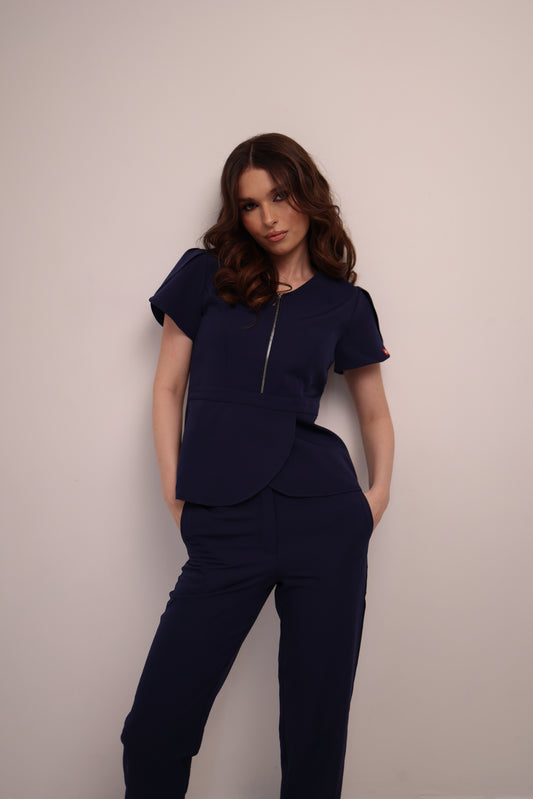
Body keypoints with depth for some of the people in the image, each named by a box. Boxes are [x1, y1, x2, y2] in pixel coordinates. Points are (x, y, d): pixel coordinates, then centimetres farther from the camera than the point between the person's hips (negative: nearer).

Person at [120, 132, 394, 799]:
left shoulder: (345, 302, 11)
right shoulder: (205, 274, 9)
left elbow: (374, 411, 20)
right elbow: (168, 388, 9)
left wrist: (379, 491, 5)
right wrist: (174, 495, 1)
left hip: (324, 518, 1)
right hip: (223, 527, 0)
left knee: (316, 726, 8)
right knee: (154, 731, -2)